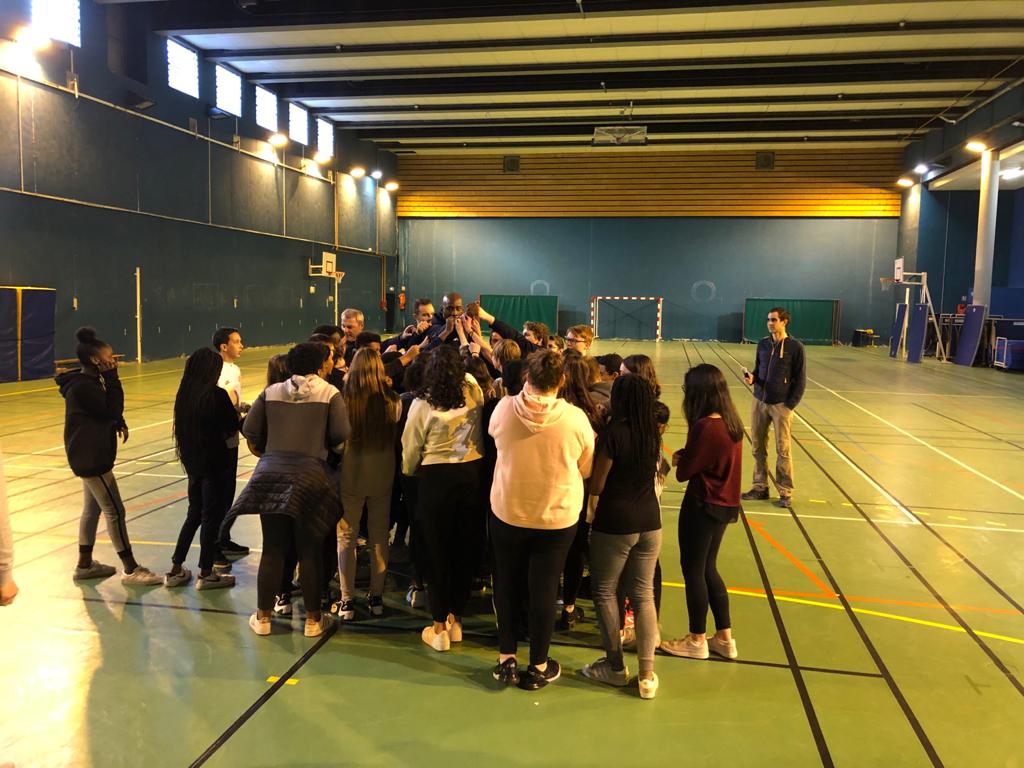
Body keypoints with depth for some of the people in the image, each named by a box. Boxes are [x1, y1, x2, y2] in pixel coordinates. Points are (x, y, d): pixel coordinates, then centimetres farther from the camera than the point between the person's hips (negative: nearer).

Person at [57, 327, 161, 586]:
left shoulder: (90, 381, 9)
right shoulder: (82, 386, -21)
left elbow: (106, 410, 14)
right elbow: (110, 411, -19)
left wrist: (118, 422, -5)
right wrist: (112, 378, -19)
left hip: (91, 455, 11)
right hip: (90, 457, -11)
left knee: (93, 508, 18)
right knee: (115, 511, -6)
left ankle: (85, 565, 29)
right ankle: (131, 570, 0)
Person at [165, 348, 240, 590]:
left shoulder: (184, 393, 2)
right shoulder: (217, 395, -17)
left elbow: (183, 426, 9)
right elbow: (232, 429, -13)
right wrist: (235, 411, 6)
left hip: (192, 460, 7)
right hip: (214, 462, -6)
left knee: (194, 514, 19)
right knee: (212, 516, 5)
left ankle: (176, 570, 23)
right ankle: (206, 574, 13)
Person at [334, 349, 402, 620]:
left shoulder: (344, 399, -14)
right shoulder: (392, 401, -9)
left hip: (350, 475, -2)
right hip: (383, 475, 2)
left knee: (346, 536, 9)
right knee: (379, 536, 14)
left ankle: (347, 601, 12)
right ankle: (376, 598, 23)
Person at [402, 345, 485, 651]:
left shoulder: (422, 403, -12)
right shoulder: (473, 393, -4)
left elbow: (411, 447, -2)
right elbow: (468, 375, 22)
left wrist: (408, 471, 16)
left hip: (436, 477, -3)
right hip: (471, 474, 3)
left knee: (438, 550, 6)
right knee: (464, 547, 13)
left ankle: (439, 628, 13)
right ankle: (456, 619, 25)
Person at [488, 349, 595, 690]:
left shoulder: (504, 409, -15)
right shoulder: (575, 418, -18)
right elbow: (587, 468, -4)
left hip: (507, 513, 1)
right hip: (557, 518, -1)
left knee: (507, 585, 17)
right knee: (543, 589, 10)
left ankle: (506, 659, 26)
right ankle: (538, 667, 21)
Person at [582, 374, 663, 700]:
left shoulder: (613, 432, -16)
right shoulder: (653, 432, 2)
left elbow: (598, 483, -10)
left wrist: (592, 508, 7)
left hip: (615, 523, -6)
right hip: (649, 521, 6)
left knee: (605, 591, 11)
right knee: (644, 594, 11)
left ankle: (616, 666, 20)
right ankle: (647, 674, 13)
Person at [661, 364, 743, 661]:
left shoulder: (705, 426, -24)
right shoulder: (731, 422, 3)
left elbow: (685, 470, -17)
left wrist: (678, 458, 3)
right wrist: (686, 457, -5)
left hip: (703, 505, -8)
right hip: (724, 504, 9)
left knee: (693, 571, 7)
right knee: (708, 569, 20)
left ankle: (697, 641, 21)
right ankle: (724, 637, 27)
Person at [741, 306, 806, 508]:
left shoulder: (795, 347, -6)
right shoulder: (763, 344, 7)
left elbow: (800, 380, -4)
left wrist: (790, 406, -10)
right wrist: (752, 377, -6)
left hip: (781, 405, -4)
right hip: (759, 402, 4)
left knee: (783, 450, 1)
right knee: (757, 448, 9)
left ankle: (785, 493, 10)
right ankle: (760, 487, 21)